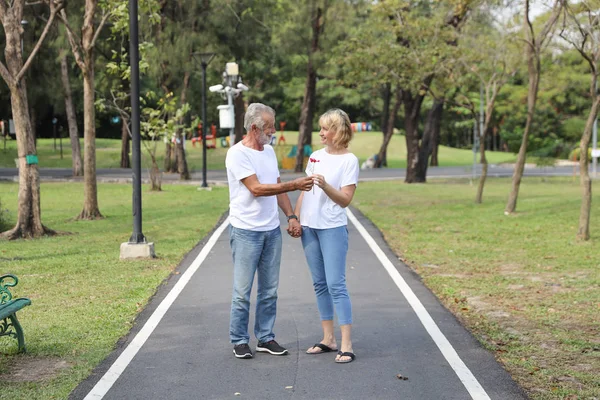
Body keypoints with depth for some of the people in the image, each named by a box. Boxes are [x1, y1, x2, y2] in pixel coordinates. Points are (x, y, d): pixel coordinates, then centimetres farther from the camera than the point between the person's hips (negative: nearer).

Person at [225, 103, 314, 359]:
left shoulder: (269, 151, 13)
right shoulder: (237, 154, -12)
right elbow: (256, 188, -19)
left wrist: (291, 216, 6)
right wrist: (295, 185, -19)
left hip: (272, 230, 7)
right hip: (246, 232, -7)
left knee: (269, 290, 10)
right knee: (242, 291, 0)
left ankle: (265, 338, 19)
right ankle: (239, 341, 11)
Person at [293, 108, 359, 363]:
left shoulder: (349, 160, -6)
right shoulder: (316, 156, 12)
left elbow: (345, 199, -11)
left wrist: (325, 185, -25)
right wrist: (295, 218, 9)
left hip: (333, 229, -6)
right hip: (309, 227, 6)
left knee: (336, 284, -10)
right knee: (320, 284, 10)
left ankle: (346, 345, -7)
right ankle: (328, 339, 18)